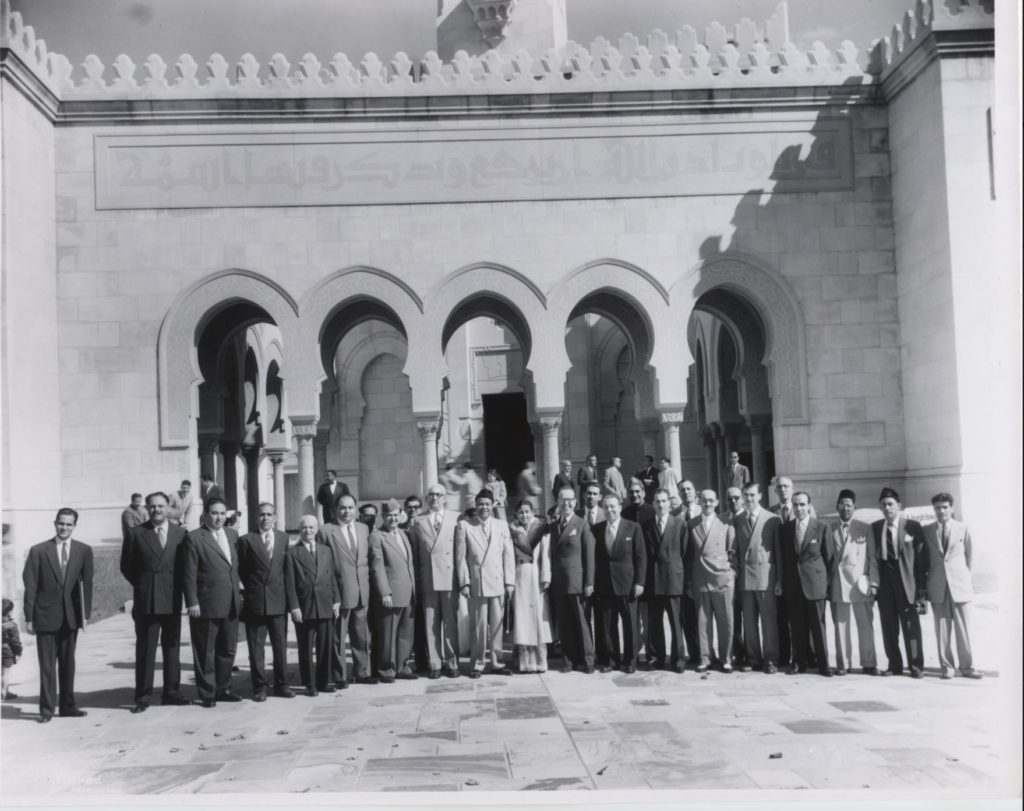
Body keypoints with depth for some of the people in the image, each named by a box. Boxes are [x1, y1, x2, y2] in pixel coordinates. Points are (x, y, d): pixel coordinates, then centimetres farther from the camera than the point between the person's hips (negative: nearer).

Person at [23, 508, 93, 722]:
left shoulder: (84, 551, 2)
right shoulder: (38, 551, -3)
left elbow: (87, 584, 3)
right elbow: (30, 586, -3)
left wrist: (86, 614, -2)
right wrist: (29, 618, -5)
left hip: (71, 615, 2)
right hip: (45, 615, -2)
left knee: (68, 663, 11)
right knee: (47, 665, 1)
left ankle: (67, 706, 20)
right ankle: (46, 709, 9)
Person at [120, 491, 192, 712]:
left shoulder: (180, 533, 5)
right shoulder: (136, 533, 1)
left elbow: (185, 565, 9)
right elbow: (127, 566, 6)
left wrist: (178, 587, 1)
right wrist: (142, 585, 2)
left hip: (172, 599, 2)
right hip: (145, 600, -2)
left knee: (172, 648, 9)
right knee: (145, 650, 1)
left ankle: (171, 692, 18)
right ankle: (143, 697, 7)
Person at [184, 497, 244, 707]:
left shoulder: (232, 535, 11)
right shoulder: (194, 538, -7)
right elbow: (189, 574, -10)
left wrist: (239, 595, 8)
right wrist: (192, 602, -14)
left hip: (231, 604, 6)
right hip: (206, 605, -6)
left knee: (228, 650, 14)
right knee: (205, 652, 5)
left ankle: (223, 688, 27)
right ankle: (207, 693, 16)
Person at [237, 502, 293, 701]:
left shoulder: (284, 538, 9)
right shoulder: (246, 540, -1)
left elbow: (286, 567, 10)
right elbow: (241, 570, 3)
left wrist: (286, 592, 5)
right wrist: (250, 589, 1)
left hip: (278, 600, 2)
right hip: (254, 600, -2)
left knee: (281, 645, 6)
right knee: (256, 647, 3)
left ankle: (281, 685, 15)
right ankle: (260, 687, 11)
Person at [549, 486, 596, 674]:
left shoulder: (582, 525, -2)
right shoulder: (552, 526, 12)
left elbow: (589, 555, -5)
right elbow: (552, 553, 9)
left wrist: (589, 582, -10)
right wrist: (549, 580, 1)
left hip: (577, 581, -4)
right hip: (558, 582, 4)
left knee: (582, 622, 2)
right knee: (564, 624, 6)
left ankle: (587, 660, 9)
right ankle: (569, 659, 13)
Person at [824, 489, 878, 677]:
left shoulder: (865, 528, 5)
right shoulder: (830, 529, 7)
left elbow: (872, 557, 3)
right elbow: (827, 557, 4)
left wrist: (873, 582, -4)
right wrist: (827, 583, -1)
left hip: (860, 582, -1)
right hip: (838, 582, 1)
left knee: (865, 625, 1)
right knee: (840, 625, 3)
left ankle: (869, 663, 8)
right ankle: (843, 664, 9)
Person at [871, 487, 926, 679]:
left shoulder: (913, 527, -1)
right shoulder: (875, 528, 8)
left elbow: (921, 558, -2)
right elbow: (873, 556, 8)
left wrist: (921, 587, -6)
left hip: (907, 583, -3)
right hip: (885, 584, 3)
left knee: (911, 626, -1)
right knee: (888, 627, 6)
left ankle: (916, 666, 7)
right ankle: (894, 665, 15)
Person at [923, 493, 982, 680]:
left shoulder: (963, 528, 3)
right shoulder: (926, 531, 4)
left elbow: (969, 554, 11)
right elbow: (923, 559, 9)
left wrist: (965, 576, 11)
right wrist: (924, 583, 7)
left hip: (959, 583, 0)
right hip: (937, 585, 1)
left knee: (963, 627, 1)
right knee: (942, 628, 2)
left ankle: (967, 667, 8)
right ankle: (947, 667, 7)